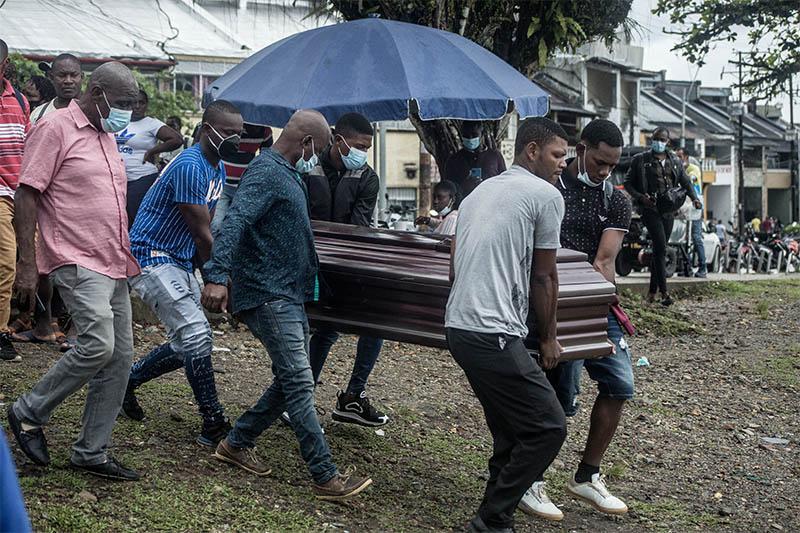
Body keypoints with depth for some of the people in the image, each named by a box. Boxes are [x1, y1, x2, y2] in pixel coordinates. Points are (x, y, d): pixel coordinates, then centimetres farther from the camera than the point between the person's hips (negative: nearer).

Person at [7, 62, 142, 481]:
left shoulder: (106, 136, 19)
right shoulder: (56, 128, -7)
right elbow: (27, 195, -12)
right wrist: (28, 263, -17)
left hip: (113, 266, 9)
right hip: (77, 262, -9)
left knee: (120, 357, 5)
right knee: (98, 345, -21)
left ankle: (91, 452, 14)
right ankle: (29, 413, 2)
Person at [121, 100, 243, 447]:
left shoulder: (219, 169, 10)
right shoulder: (190, 167, -22)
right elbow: (202, 235, -20)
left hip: (180, 262, 10)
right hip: (151, 257, -10)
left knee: (189, 343, 12)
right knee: (196, 334, -20)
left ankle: (128, 379, 31)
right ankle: (214, 426, -14)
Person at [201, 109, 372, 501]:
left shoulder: (287, 174, 18)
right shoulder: (266, 173, -14)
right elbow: (236, 220, -28)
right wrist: (217, 276, -39)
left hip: (288, 295, 11)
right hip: (268, 295, -11)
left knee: (292, 381, 13)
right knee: (299, 382, -12)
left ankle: (236, 443, 24)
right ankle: (326, 477, -11)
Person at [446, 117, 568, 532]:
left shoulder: (480, 192, 21)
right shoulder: (546, 195, -3)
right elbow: (544, 277, 2)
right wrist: (548, 338, 14)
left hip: (458, 327, 9)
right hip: (495, 334, -9)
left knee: (510, 430, 17)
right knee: (548, 427, -4)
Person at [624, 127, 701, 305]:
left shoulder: (675, 162, 14)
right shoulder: (640, 160, 2)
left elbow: (685, 182, 18)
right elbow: (628, 183, 4)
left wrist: (694, 198, 0)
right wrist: (640, 197, -13)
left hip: (668, 210, 5)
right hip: (650, 209, -5)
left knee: (659, 249, 9)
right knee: (661, 248, -16)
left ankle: (652, 291, 19)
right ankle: (664, 292, -15)